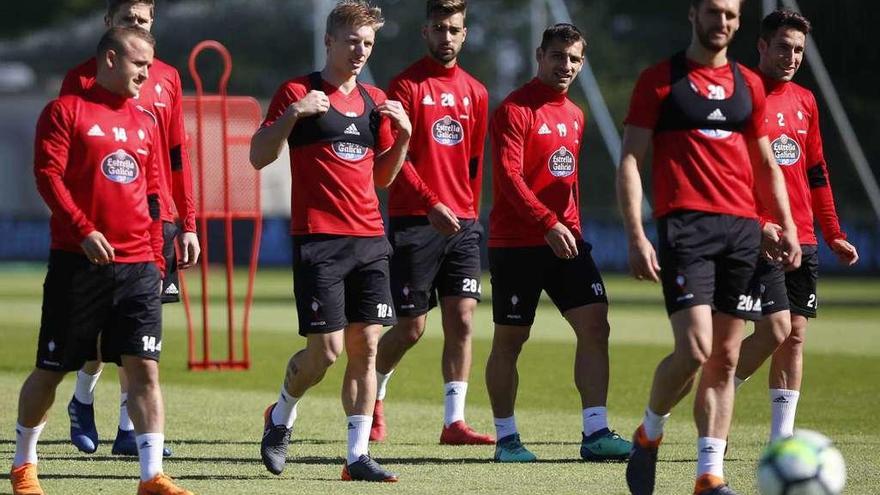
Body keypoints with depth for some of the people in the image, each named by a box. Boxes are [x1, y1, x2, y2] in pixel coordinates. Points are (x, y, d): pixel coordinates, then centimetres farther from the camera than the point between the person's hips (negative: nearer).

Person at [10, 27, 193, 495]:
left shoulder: (143, 123, 16)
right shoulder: (66, 110, -2)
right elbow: (47, 174, -11)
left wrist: (156, 258, 14)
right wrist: (83, 230, -20)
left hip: (137, 264, 4)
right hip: (77, 261, -4)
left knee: (144, 368, -7)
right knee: (51, 369, 6)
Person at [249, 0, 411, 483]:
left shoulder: (375, 101, 14)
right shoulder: (298, 93, -2)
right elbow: (258, 156, -5)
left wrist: (403, 136, 4)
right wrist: (292, 114, -18)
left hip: (369, 239, 5)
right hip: (318, 240, -5)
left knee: (365, 346, 0)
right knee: (326, 349, -8)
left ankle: (358, 455, 2)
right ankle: (281, 416, 19)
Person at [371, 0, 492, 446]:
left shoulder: (475, 92, 12)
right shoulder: (406, 86, -4)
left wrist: (470, 212, 13)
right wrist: (430, 204, -20)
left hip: (461, 224, 5)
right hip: (414, 221, -5)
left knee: (462, 321, -4)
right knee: (411, 328, -1)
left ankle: (454, 421, -2)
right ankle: (373, 401, 23)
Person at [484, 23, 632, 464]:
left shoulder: (574, 116, 15)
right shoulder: (515, 109, -9)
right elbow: (509, 177, -18)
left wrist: (572, 227, 17)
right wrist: (549, 224, -26)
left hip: (565, 240, 6)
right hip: (515, 242, -6)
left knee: (595, 325, -7)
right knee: (509, 340, 2)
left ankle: (595, 434, -8)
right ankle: (506, 438, 12)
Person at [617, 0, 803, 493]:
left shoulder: (749, 85, 16)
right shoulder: (660, 80, 2)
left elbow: (766, 165, 23)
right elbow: (630, 161, -1)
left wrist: (787, 226, 10)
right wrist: (636, 235, -11)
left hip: (743, 229, 5)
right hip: (685, 226, -5)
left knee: (725, 359, 2)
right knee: (695, 349, -17)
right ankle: (649, 434, 8)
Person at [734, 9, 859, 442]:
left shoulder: (805, 101, 15)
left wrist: (834, 234, 17)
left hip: (803, 240, 7)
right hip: (760, 238, -7)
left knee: (795, 336, 4)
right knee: (776, 329, -16)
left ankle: (782, 437, 7)